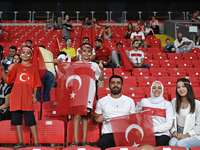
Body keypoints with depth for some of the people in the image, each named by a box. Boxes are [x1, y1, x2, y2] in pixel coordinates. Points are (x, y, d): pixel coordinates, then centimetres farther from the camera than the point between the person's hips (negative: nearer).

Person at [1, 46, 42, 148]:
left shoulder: (34, 68, 9)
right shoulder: (16, 67, 12)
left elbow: (35, 84, 6)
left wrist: (34, 96, -2)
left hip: (28, 97, -2)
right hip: (16, 97, 2)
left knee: (30, 119, -5)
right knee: (17, 119, 3)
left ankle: (36, 142, 3)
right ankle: (21, 142, 12)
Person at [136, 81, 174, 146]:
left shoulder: (167, 104, 8)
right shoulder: (144, 101, 12)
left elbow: (169, 124, -2)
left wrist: (153, 129, -14)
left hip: (162, 134, 0)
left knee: (160, 143, -34)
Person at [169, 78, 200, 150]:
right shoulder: (174, 101, 9)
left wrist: (187, 135, -11)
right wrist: (174, 132, -3)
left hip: (193, 135, -2)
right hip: (178, 134, 2)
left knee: (180, 144, -33)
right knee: (171, 143, -31)